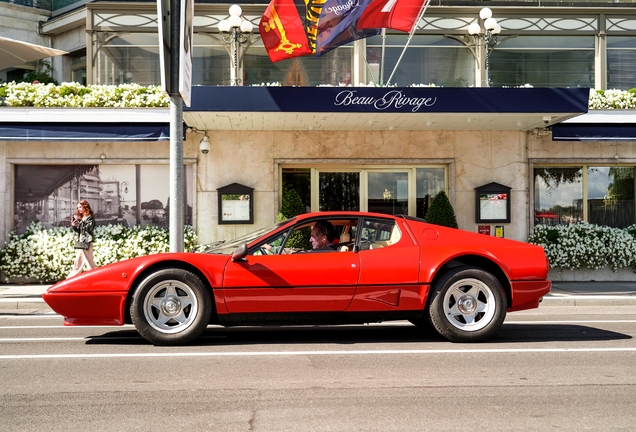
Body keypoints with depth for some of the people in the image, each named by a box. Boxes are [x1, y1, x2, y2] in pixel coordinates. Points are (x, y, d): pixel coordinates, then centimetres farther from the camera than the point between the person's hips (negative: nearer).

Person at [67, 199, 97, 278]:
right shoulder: (81, 218, 16)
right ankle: (70, 279, 21)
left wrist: (79, 221, -19)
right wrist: (73, 226, -1)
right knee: (78, 263, 14)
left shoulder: (90, 218, -5)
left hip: (87, 243, -8)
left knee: (89, 262, -10)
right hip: (80, 243, 8)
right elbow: (78, 230, 18)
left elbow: (88, 228, -19)